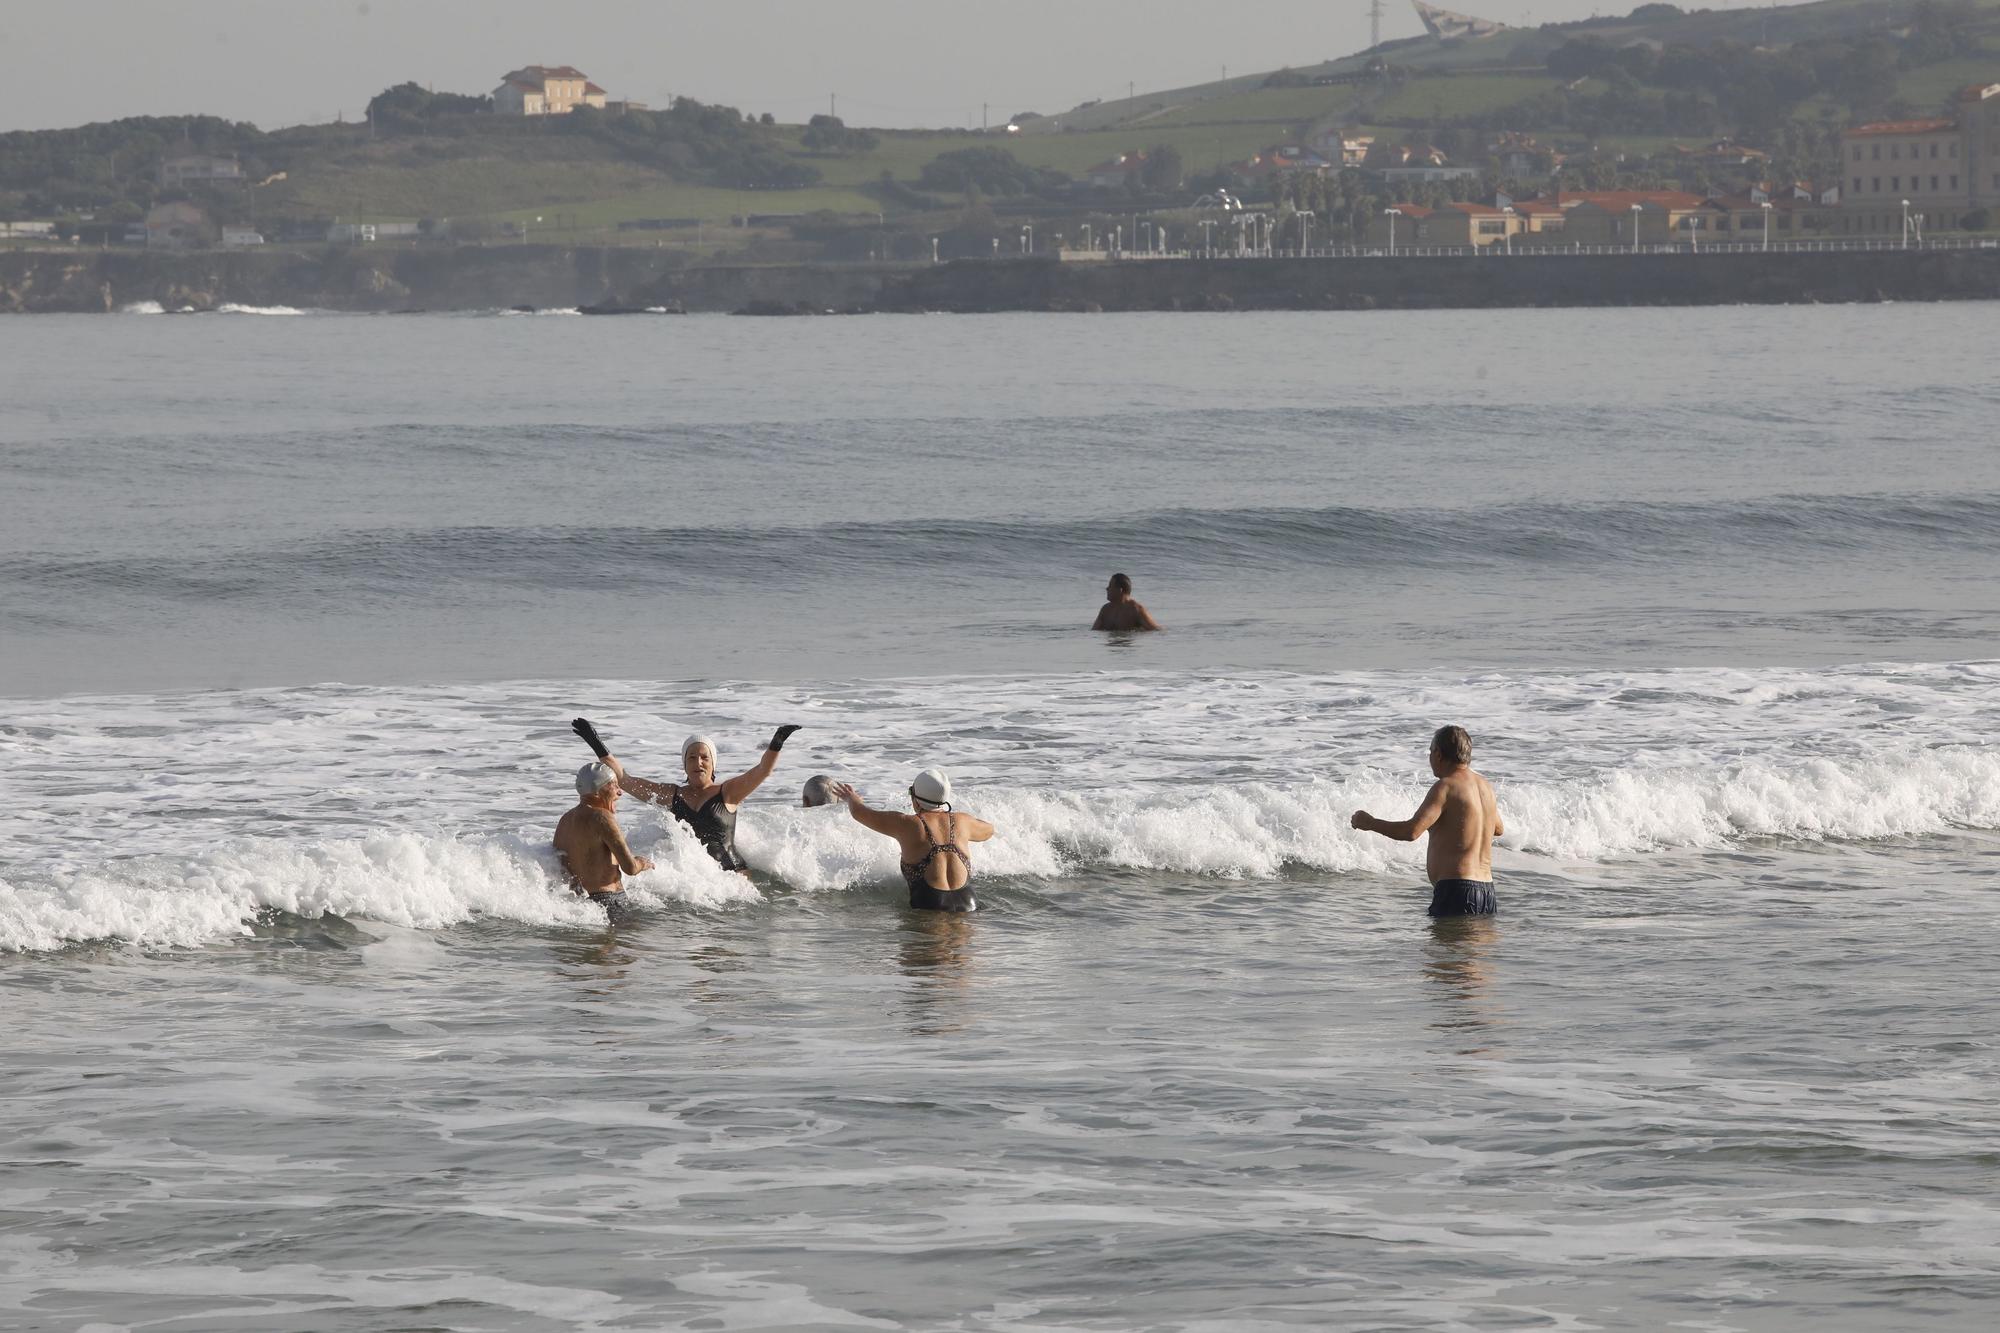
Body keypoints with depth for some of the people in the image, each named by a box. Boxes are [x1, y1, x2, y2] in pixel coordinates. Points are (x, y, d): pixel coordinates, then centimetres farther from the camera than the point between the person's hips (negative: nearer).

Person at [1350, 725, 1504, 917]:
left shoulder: (1446, 787, -11)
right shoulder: (1485, 786, 14)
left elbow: (1412, 831, -21)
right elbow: (1499, 828, 33)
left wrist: (1371, 824, -7)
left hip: (1456, 890, -9)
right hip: (1486, 889, 9)